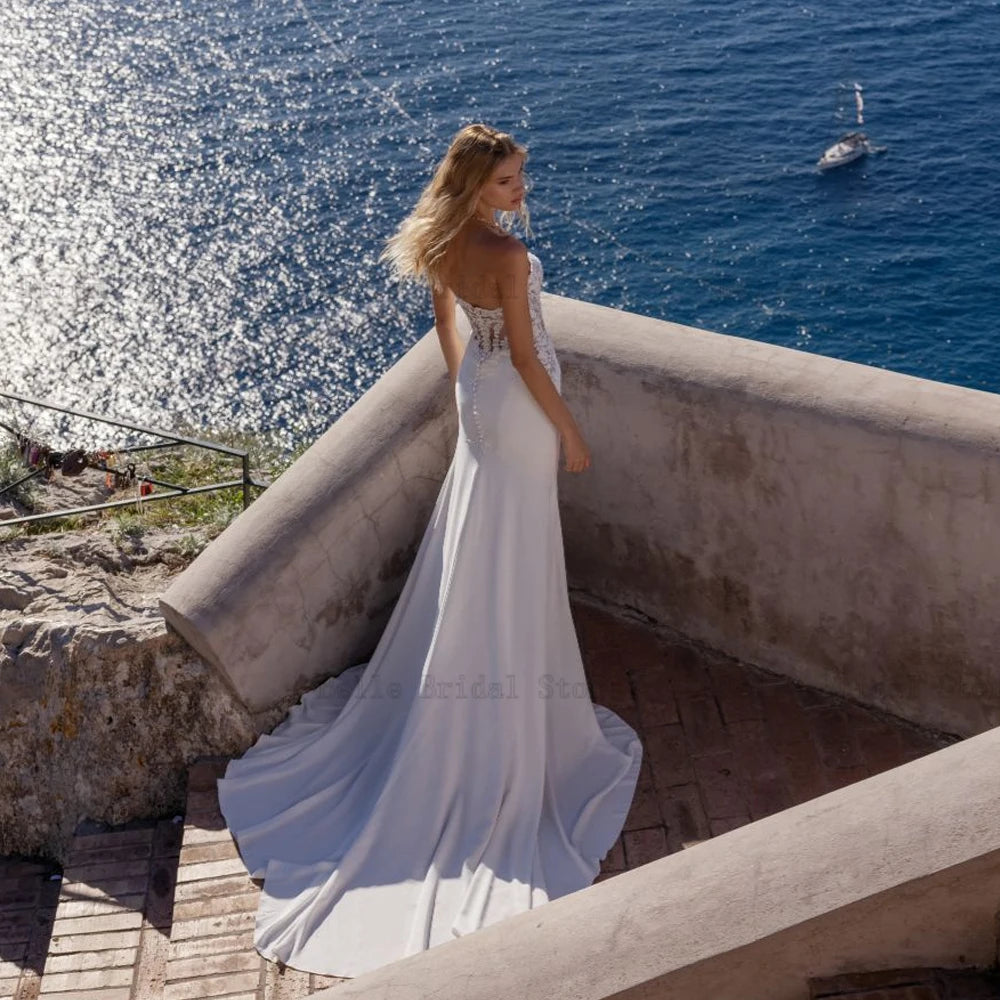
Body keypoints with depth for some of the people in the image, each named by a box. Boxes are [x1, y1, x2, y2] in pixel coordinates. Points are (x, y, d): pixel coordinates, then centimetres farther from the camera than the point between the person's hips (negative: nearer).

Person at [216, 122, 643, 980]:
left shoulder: (443, 246, 0)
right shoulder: (510, 255, -25)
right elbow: (527, 357, -22)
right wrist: (570, 433, -11)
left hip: (478, 394, 8)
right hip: (520, 406, -8)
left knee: (470, 557, 22)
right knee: (511, 568, 3)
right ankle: (494, 760, 16)